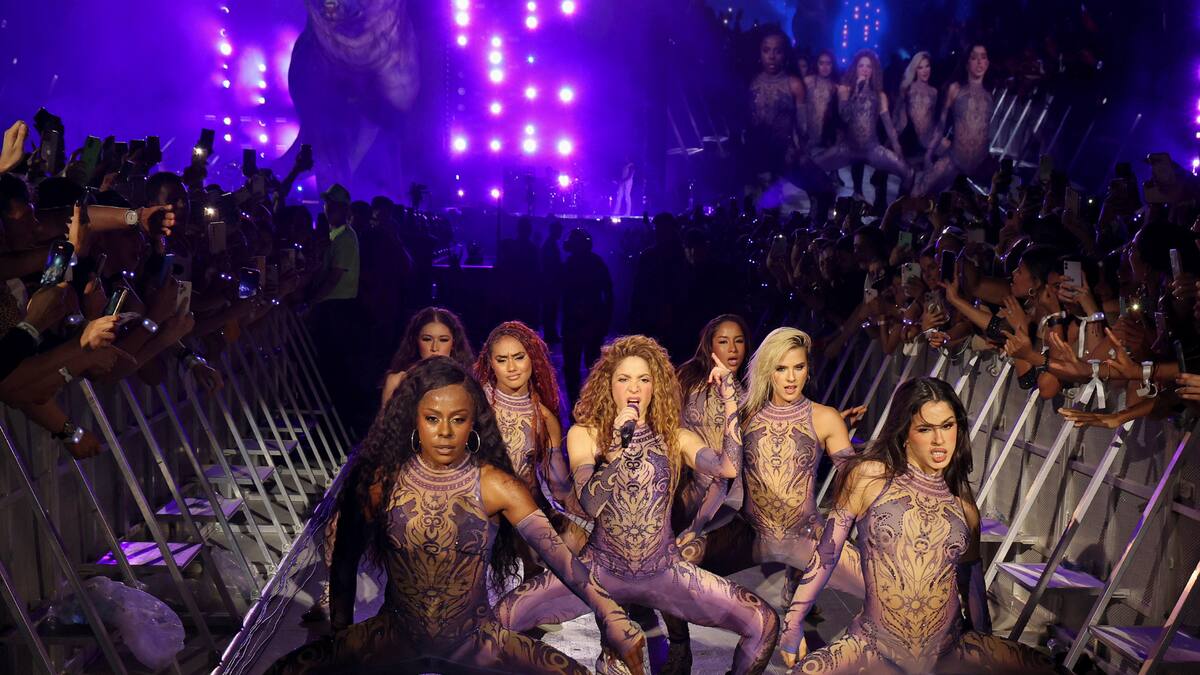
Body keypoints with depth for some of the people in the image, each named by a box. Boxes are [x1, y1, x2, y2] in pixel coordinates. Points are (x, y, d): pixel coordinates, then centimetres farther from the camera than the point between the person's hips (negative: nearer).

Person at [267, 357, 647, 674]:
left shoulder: (496, 486, -12)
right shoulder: (383, 480, -7)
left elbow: (558, 554, -19)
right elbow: (347, 557, 6)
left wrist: (614, 624, -27)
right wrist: (341, 634, 10)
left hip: (476, 639, -2)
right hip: (396, 635, 2)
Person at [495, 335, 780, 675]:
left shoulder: (676, 437, 2)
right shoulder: (585, 434, -2)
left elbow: (729, 466, -18)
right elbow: (590, 504, -17)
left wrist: (729, 396, -16)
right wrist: (620, 442, -24)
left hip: (664, 572, 1)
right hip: (600, 569, -1)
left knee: (765, 622, -12)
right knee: (505, 615, -20)